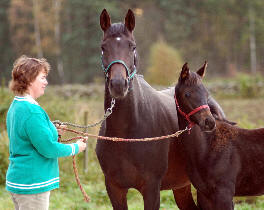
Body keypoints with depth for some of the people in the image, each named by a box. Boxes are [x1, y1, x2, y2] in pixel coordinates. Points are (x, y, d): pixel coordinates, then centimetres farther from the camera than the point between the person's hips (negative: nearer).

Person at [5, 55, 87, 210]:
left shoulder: (16, 106, 11)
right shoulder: (32, 111, -21)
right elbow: (48, 149, -20)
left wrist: (52, 131, 12)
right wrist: (75, 148, -5)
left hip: (17, 179, 10)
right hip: (32, 183, -10)